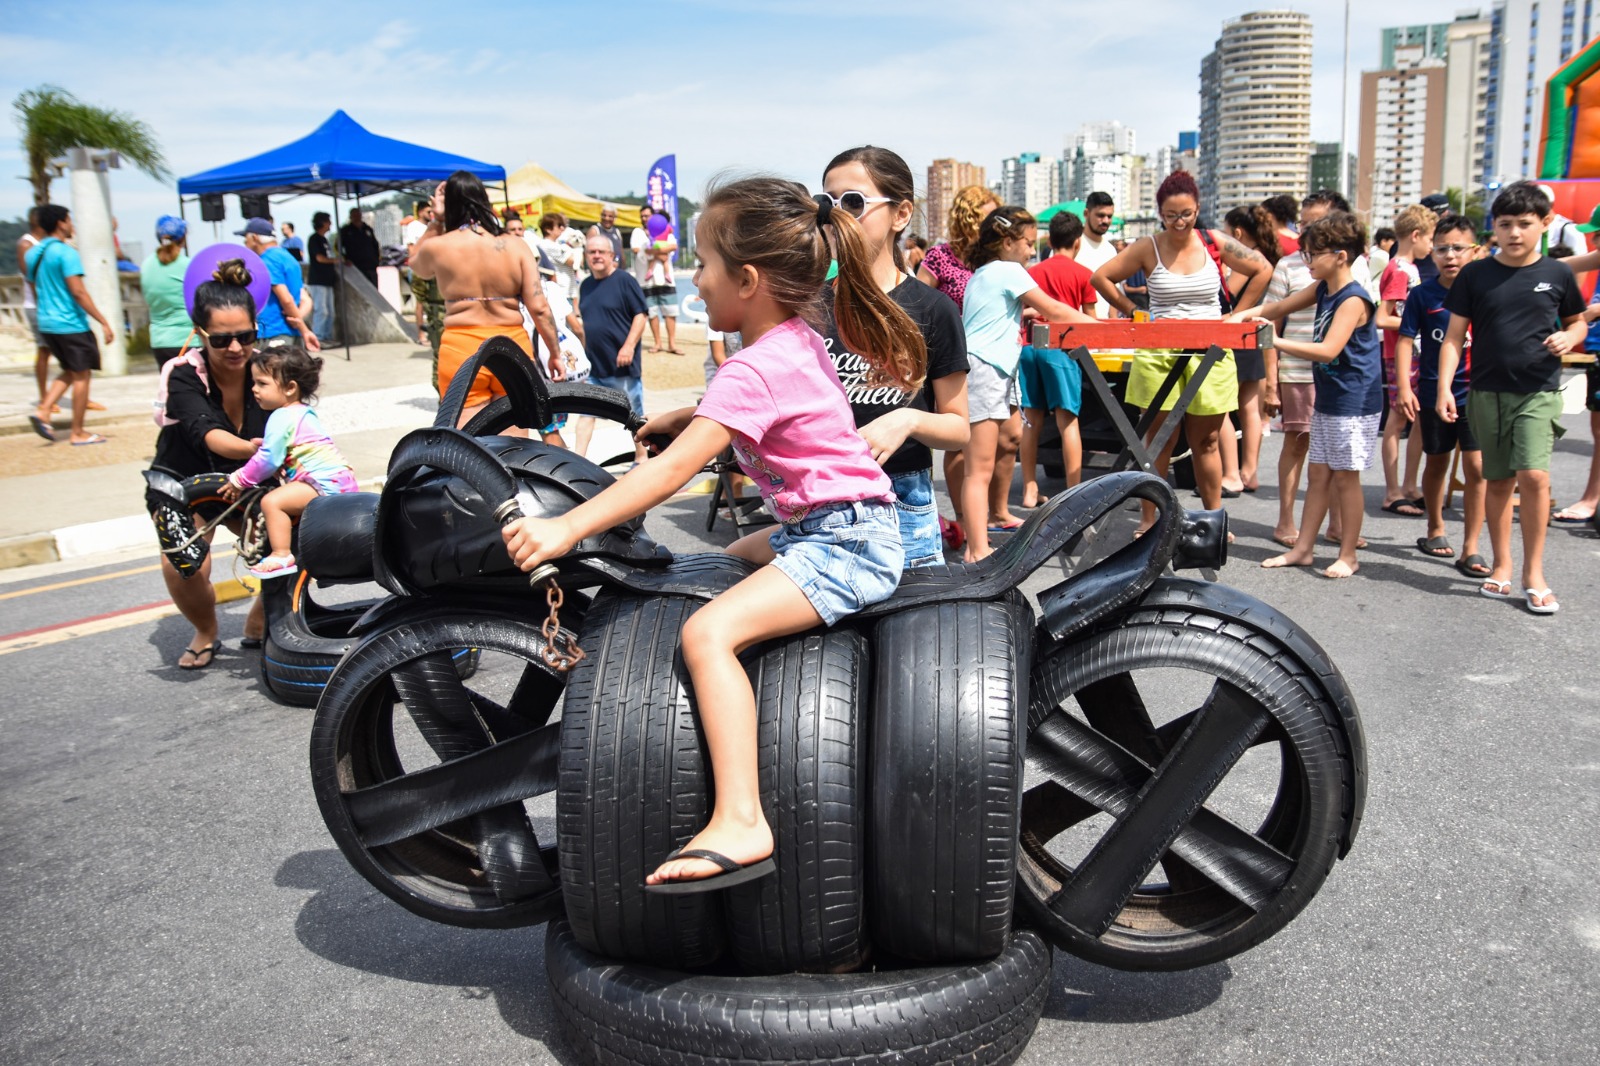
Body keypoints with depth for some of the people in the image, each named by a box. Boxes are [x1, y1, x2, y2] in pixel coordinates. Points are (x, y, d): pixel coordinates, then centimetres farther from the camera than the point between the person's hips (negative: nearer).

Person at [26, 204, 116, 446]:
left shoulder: (32, 254, 12)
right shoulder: (66, 252, -14)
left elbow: (35, 292, 19)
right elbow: (78, 292, -20)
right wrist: (103, 323, -19)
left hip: (46, 325, 8)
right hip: (71, 324, -8)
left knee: (69, 372, 20)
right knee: (81, 375, 2)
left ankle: (43, 411, 3)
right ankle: (78, 433, 5)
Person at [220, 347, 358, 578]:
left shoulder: (283, 417, -11)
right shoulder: (305, 412, 20)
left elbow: (268, 460, -13)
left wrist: (239, 480, -1)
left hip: (325, 484, -11)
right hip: (342, 481, 11)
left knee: (272, 502, -21)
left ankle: (282, 555, -20)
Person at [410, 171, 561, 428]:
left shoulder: (437, 247, -1)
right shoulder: (516, 246, 0)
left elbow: (417, 266, 24)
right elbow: (539, 308, -5)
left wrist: (436, 221, 18)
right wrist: (555, 352, 6)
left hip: (461, 350, -1)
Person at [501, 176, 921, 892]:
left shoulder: (755, 369, -19)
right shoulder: (795, 341, 11)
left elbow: (673, 470, -27)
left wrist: (565, 528, -27)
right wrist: (682, 417, 25)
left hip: (845, 543, -12)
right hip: (841, 530, 12)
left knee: (708, 632, -26)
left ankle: (740, 822, -28)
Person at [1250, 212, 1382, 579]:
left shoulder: (1353, 299, -18)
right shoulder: (1322, 290, 7)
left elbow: (1328, 350, -27)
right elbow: (1280, 308, 14)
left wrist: (1276, 341, -29)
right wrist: (1244, 316, -3)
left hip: (1354, 401, -8)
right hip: (1327, 398, 8)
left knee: (1345, 476, 0)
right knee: (1318, 473, 11)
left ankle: (1348, 555, 11)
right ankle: (1303, 548, 17)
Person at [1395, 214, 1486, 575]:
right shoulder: (1423, 294, -3)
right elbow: (1406, 340, -3)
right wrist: (1404, 388, -12)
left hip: (1475, 392, 0)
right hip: (1433, 392, 1)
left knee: (1476, 467, -7)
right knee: (1437, 463, 16)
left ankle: (1470, 549, -1)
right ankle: (1435, 529, 37)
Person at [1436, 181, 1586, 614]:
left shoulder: (1557, 274, 3)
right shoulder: (1475, 275, 2)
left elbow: (1577, 321, 17)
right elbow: (1454, 336, 1)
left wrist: (1569, 338, -6)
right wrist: (1445, 387, -8)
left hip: (1539, 392, -1)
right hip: (1487, 393, 1)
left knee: (1533, 475, -15)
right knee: (1498, 480, 9)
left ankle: (1533, 572, -2)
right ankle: (1501, 566, 22)